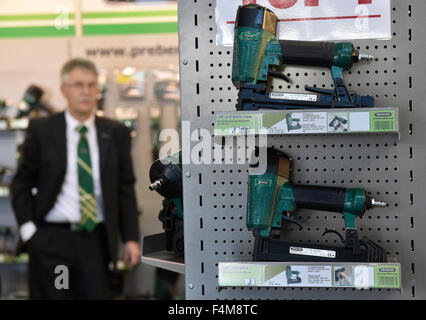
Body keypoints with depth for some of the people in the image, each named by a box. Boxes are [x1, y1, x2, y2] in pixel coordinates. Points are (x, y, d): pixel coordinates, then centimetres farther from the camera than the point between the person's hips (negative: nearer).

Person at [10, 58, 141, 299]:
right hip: (50, 240, -1)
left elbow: (126, 188, 8)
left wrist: (131, 238, 3)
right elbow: (22, 185, 5)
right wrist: (28, 230, -5)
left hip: (96, 241, 2)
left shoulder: (116, 133, 6)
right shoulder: (41, 130, 1)